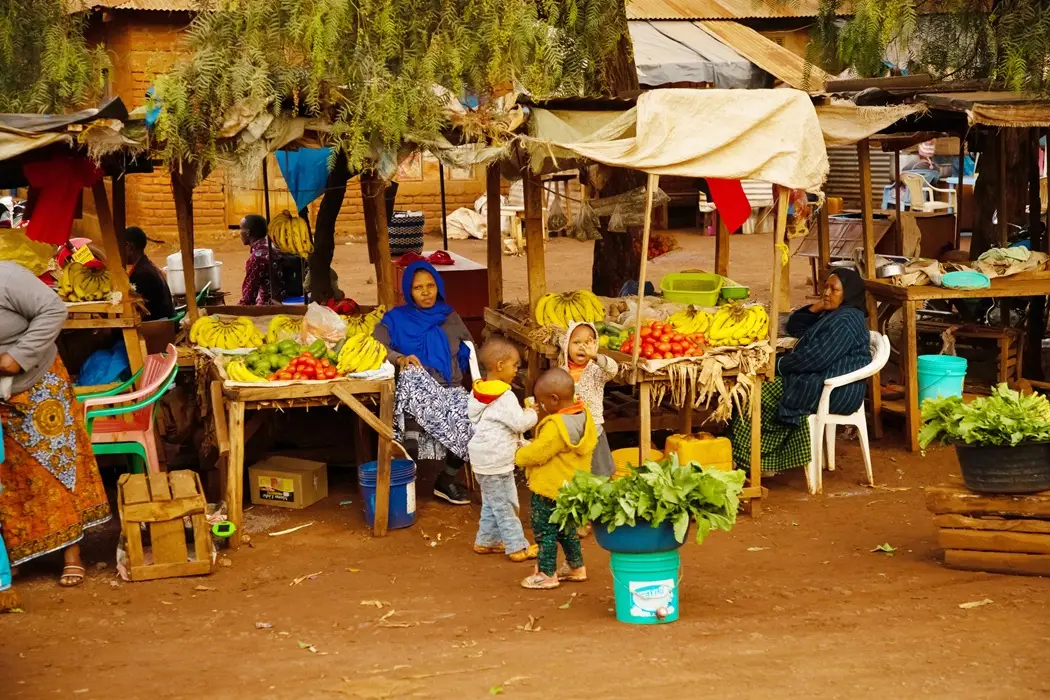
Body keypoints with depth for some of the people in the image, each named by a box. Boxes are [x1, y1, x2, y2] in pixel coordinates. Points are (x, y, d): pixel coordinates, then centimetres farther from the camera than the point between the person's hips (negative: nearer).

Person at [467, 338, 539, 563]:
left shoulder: (478, 391, 7)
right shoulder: (504, 396, -21)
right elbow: (519, 423, -22)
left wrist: (525, 414, 14)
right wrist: (532, 414, 1)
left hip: (483, 458, 9)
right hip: (496, 461, -9)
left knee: (491, 503, 20)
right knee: (505, 505, -1)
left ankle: (486, 541, 27)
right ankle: (517, 547, 5)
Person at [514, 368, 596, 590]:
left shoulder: (556, 427, -30)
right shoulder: (582, 415, -1)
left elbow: (537, 453, -23)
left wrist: (519, 455, -5)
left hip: (550, 489, -9)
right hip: (571, 486, 9)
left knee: (544, 531, 5)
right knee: (567, 528, 23)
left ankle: (546, 574, 14)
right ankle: (576, 567, 33)